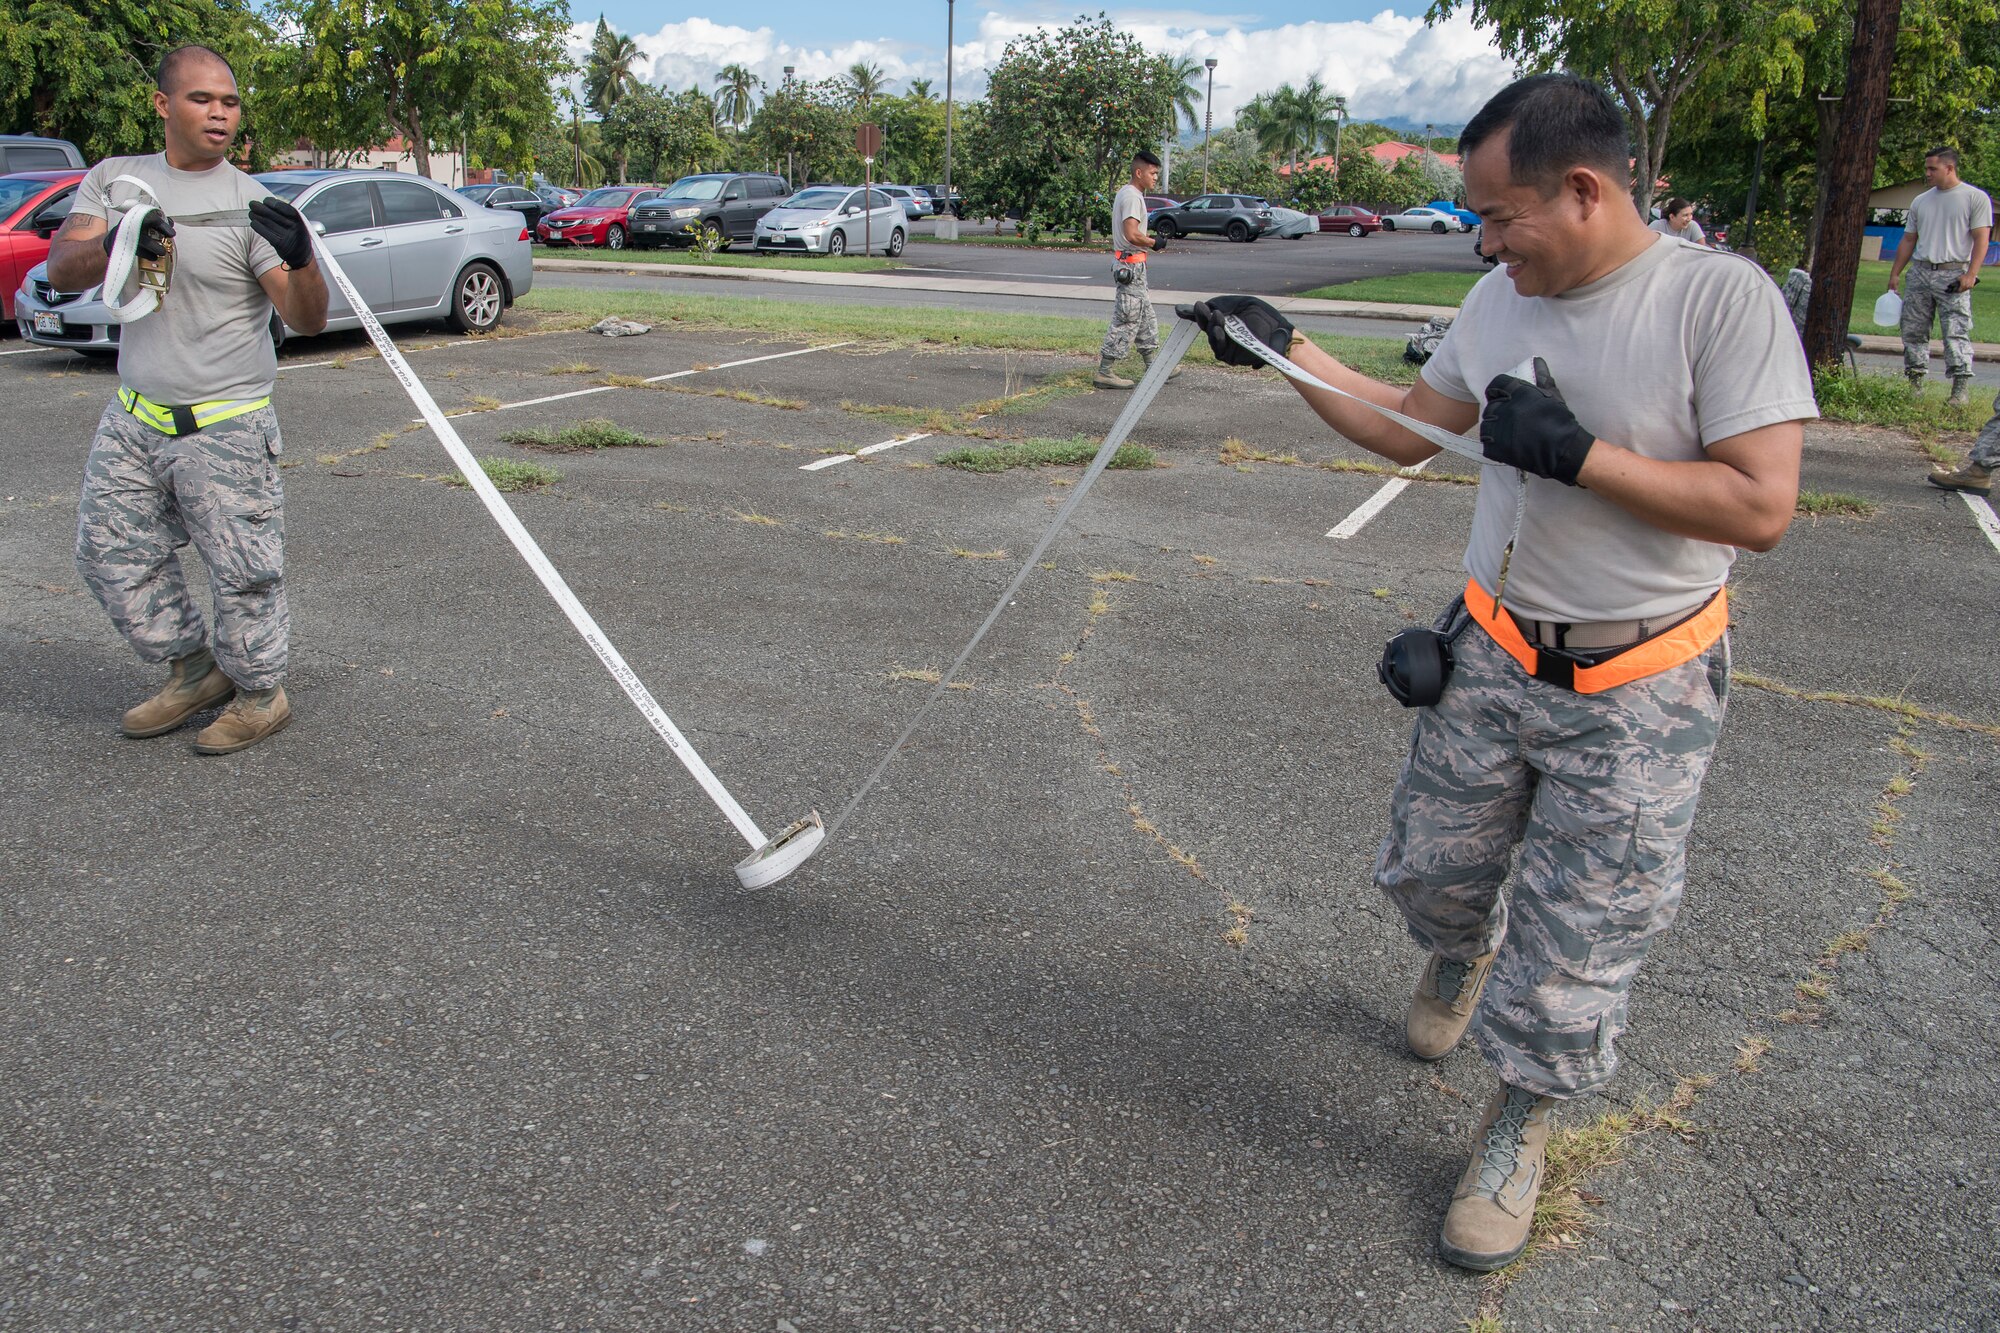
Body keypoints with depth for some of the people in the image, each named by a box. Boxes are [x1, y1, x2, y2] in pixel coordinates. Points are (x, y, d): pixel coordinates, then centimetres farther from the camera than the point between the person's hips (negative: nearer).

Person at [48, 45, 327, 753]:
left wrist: (300, 258, -39)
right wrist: (114, 244, -25)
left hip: (225, 429, -6)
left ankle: (260, 693, 19)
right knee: (110, 551, 14)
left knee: (241, 569, -2)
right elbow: (61, 271, -4)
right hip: (133, 417, 6)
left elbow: (307, 320, -18)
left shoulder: (251, 203, -9)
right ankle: (194, 670, 31)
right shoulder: (114, 179, 6)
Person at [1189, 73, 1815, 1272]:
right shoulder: (1504, 302, 0)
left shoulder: (1723, 297, -18)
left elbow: (1760, 508, -22)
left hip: (1636, 696, -5)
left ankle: (1519, 1132, 29)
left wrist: (1574, 452, -25)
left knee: (1579, 933, 6)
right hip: (1492, 657, 5)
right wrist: (1285, 348, 4)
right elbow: (1407, 428, 11)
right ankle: (1461, 958, 54)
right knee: (1430, 868, 19)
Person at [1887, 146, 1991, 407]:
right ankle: (1915, 381, 11)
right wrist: (1895, 273, 13)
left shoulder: (1975, 198, 1)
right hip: (1920, 272, 5)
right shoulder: (1920, 201, 16)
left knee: (1956, 332, -11)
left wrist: (1971, 273, -16)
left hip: (1953, 274, -5)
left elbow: (1981, 238, -5)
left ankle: (1962, 386, -11)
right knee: (1913, 331, 4)